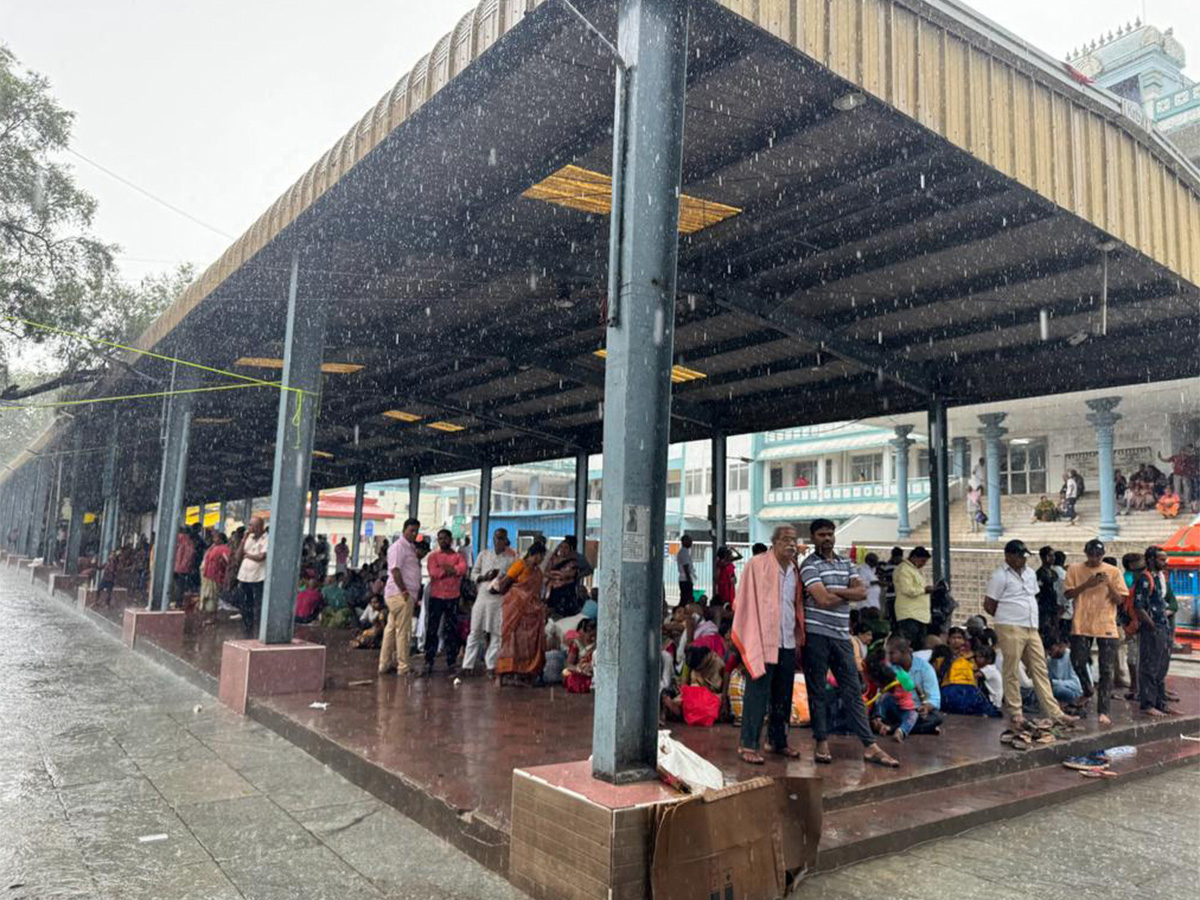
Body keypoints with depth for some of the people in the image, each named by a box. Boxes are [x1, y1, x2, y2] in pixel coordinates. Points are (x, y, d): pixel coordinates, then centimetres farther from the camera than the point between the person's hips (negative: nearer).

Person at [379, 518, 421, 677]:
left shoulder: (410, 547, 21)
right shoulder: (399, 546, -9)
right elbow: (395, 570, -18)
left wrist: (415, 595, 18)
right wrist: (404, 590, -20)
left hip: (408, 594, 10)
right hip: (401, 594, -10)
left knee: (391, 629, 13)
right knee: (403, 631, -7)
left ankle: (385, 664, 19)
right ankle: (403, 667, -3)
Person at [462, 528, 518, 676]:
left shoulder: (511, 559, 4)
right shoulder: (483, 554, 10)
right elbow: (473, 574, 10)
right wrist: (484, 577, -9)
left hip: (500, 599, -1)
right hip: (482, 596, 2)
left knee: (496, 633, 0)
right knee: (475, 631, 3)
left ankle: (491, 666, 8)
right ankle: (468, 665, 8)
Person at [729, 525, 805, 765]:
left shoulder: (794, 571, 11)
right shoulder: (757, 565, -8)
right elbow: (745, 603, -7)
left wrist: (798, 637, 12)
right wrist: (754, 638, -10)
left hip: (788, 643, 6)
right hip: (763, 641, -6)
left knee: (783, 696, 15)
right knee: (757, 695, -3)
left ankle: (777, 741, 28)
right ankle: (748, 745, 5)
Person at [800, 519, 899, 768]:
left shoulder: (845, 563, 15)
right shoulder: (809, 565, -5)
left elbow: (862, 591, 1)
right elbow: (823, 600, -17)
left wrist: (833, 591, -11)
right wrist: (848, 594, -1)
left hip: (841, 635, 5)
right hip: (816, 635, -5)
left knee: (853, 691, 5)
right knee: (817, 690, 4)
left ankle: (870, 746, 6)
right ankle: (822, 743, 14)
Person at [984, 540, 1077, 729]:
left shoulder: (1030, 573, 14)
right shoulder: (1000, 576, -8)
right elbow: (988, 605, -7)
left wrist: (1033, 620, 13)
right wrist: (1007, 618, 4)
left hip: (1032, 629, 7)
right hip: (1011, 630, -7)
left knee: (1040, 670, 8)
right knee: (1012, 672, -1)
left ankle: (1055, 713, 11)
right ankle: (1015, 714, 7)